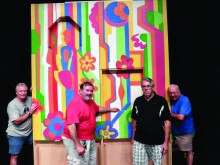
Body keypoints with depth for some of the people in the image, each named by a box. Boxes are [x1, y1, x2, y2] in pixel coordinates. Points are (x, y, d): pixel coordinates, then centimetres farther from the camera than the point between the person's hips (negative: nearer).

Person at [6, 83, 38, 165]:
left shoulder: (30, 99, -1)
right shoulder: (12, 105, -15)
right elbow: (17, 121, -20)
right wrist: (30, 112, -21)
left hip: (29, 132, 5)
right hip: (16, 135, -4)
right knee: (14, 156, 4)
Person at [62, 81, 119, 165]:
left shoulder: (90, 102, 8)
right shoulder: (75, 103, -22)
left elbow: (98, 108, 33)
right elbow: (71, 126, -28)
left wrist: (111, 109, 41)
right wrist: (78, 145, -28)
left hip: (90, 140, 10)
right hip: (76, 141, -9)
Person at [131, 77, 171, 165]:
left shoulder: (161, 101, -7)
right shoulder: (137, 101, 2)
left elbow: (167, 122, -5)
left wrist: (166, 142, -7)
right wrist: (133, 137, 11)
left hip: (157, 142, -2)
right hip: (139, 142, 2)